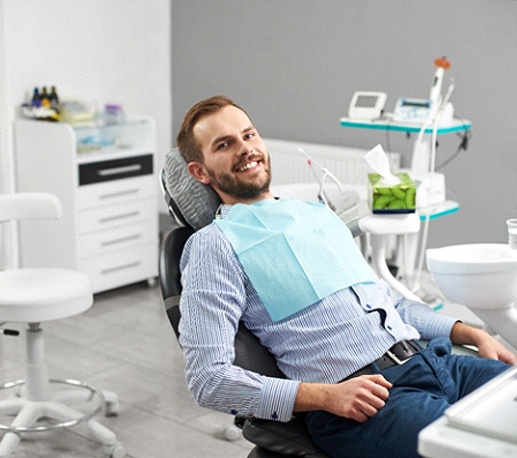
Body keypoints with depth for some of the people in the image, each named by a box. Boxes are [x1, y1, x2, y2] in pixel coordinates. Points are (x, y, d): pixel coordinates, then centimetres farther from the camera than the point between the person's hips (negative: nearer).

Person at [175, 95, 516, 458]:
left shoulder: (317, 212, 25)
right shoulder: (214, 244, 2)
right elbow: (209, 378, -7)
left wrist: (472, 334, 13)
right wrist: (327, 396, -16)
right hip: (355, 402, -8)